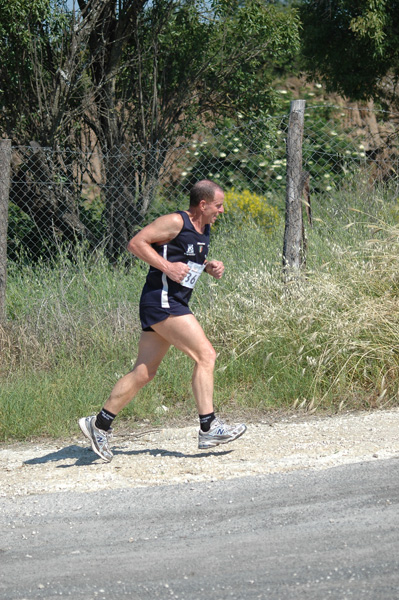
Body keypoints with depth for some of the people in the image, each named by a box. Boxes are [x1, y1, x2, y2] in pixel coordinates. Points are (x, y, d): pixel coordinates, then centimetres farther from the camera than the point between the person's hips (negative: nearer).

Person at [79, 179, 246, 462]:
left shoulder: (203, 229, 16)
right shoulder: (175, 222, -12)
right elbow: (136, 243, -14)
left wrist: (210, 267, 11)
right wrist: (167, 266, -20)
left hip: (173, 305, 10)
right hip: (162, 301, -10)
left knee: (144, 372, 10)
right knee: (206, 355, -12)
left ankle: (100, 424, 15)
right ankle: (209, 429, -10)